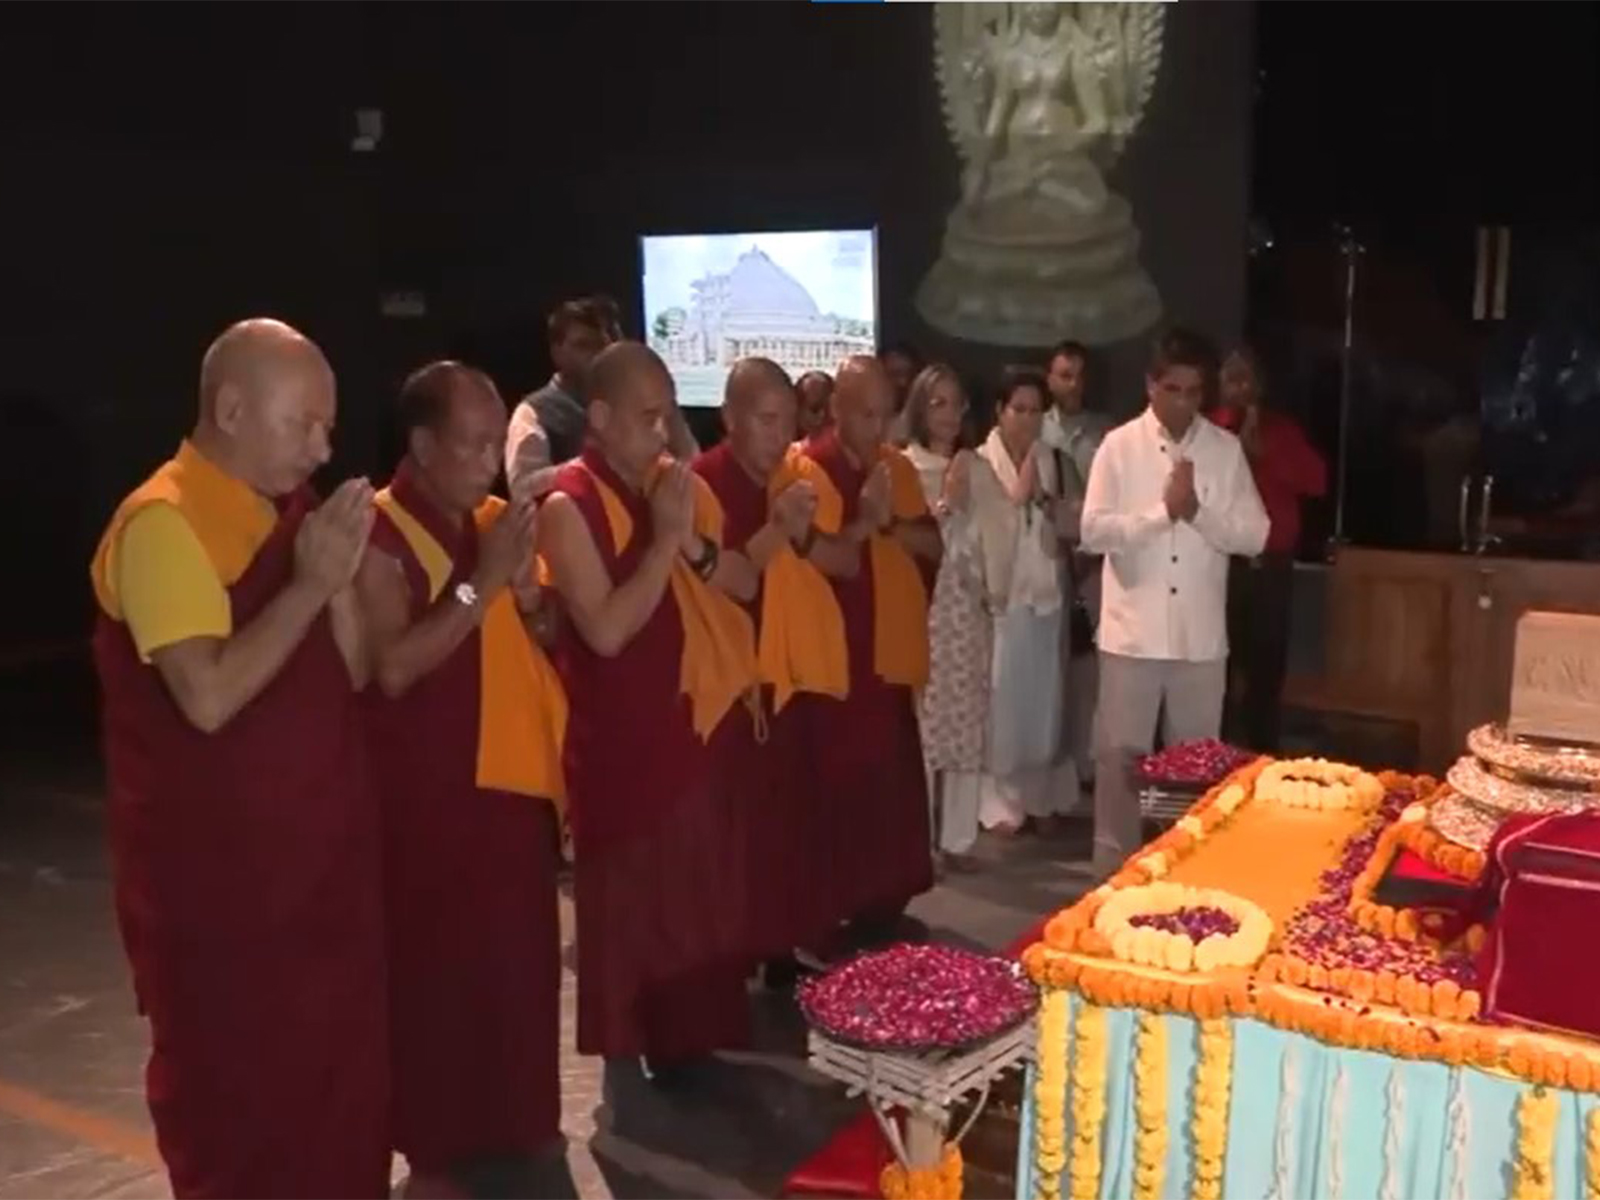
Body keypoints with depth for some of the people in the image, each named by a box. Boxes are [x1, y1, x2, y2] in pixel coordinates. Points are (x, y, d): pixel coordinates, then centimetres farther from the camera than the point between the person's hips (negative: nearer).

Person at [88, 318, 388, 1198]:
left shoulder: (284, 511, 8)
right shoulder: (164, 522, -17)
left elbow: (350, 679, 7)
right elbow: (209, 697, -27)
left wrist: (339, 580, -9)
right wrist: (308, 584, -21)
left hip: (319, 843, 8)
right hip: (218, 866, -7)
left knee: (338, 1066, 17)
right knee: (236, 1087, 9)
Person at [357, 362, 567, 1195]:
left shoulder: (494, 517, 10)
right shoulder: (379, 534, -11)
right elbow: (392, 666, -22)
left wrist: (526, 586, -7)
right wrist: (482, 582, -22)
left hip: (514, 772, 7)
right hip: (431, 786, -7)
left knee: (521, 956, 13)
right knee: (444, 963, 0)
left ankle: (513, 1120, 30)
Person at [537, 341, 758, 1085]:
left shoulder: (675, 484, 6)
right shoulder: (569, 505, -15)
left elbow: (744, 585, 3)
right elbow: (605, 631, -23)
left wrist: (693, 540, -14)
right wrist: (662, 540, -22)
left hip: (692, 720, 7)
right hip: (619, 735, -7)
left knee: (700, 890, 16)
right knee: (630, 897, 6)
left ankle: (691, 1036, 33)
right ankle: (633, 1052, 22)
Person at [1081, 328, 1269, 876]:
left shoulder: (1226, 449, 4)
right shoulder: (1120, 445, -2)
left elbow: (1254, 535, -1)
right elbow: (1093, 530, -10)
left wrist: (1198, 510, -15)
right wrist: (1163, 510, -16)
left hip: (1201, 635, 2)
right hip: (1133, 632, -2)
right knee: (1120, 756, 4)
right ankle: (1113, 869, 17)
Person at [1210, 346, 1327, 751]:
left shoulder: (1283, 429, 12)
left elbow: (1317, 481, 0)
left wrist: (1265, 452, -8)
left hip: (1272, 566, 3)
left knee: (1267, 665, 6)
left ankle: (1261, 755, 18)